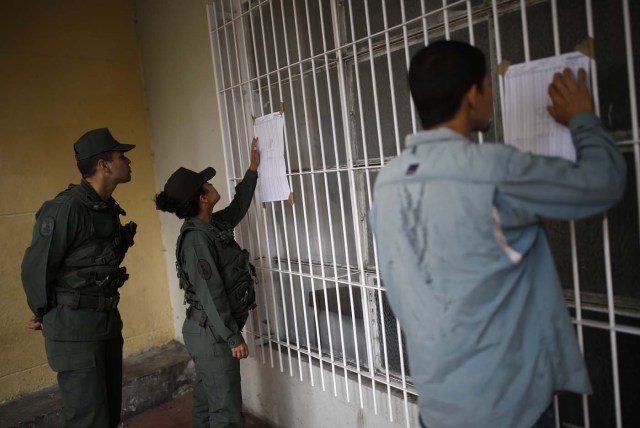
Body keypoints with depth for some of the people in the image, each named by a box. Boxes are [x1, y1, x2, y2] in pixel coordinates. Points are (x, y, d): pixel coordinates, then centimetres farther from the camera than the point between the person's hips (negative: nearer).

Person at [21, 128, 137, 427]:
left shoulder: (108, 209, 8)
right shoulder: (65, 208, -18)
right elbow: (34, 269, -11)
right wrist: (45, 315, 3)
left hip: (108, 322, 8)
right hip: (75, 327, -8)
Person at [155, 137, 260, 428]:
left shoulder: (215, 225, 5)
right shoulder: (196, 239, -22)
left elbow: (238, 208, 23)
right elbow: (210, 294, -23)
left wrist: (253, 167, 25)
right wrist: (232, 338, -19)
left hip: (209, 332, 9)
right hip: (211, 334, -9)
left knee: (206, 401, 21)